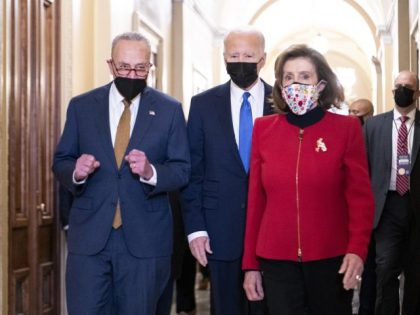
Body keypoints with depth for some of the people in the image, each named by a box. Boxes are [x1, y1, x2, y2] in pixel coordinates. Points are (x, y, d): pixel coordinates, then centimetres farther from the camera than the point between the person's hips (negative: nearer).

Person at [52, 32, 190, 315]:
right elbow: (61, 162, 8)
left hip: (144, 238, 0)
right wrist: (76, 172, -15)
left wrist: (151, 172, -20)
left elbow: (182, 170, 0)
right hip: (89, 236, 1)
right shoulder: (81, 106, 5)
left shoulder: (170, 110, 2)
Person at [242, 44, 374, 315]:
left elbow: (360, 196, -3)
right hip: (276, 261, 1)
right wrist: (250, 263, 3)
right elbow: (256, 199, 4)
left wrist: (357, 249, -18)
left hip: (331, 260, 0)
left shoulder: (346, 128, -2)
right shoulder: (263, 128, 3)